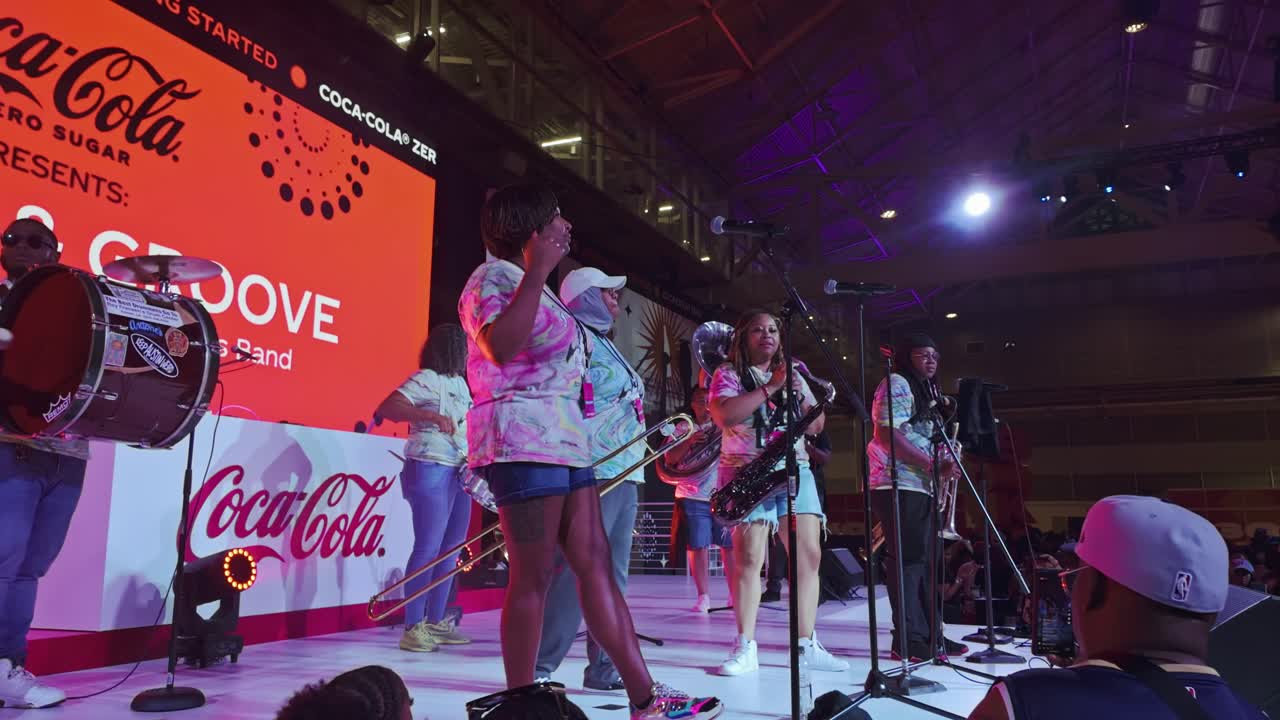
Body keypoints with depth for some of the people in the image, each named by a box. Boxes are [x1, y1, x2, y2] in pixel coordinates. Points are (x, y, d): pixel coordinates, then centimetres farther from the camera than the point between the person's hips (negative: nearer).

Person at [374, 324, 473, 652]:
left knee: (451, 549, 10)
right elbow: (386, 408, -22)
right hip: (431, 469, -9)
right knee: (429, 547, -9)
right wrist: (430, 416, -33)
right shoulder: (425, 380, -8)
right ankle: (413, 628, -3)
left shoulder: (460, 383, 18)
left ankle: (436, 622, 18)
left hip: (460, 471, 9)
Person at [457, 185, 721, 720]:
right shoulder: (493, 278, -5)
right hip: (523, 439, -9)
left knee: (596, 565, 6)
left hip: (564, 440, 9)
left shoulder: (536, 287, 24)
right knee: (533, 576, -6)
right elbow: (500, 347, -26)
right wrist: (537, 272, -21)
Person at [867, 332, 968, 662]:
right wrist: (931, 463, -19)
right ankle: (907, 639, -7)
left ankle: (930, 633, 17)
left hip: (923, 487, 10)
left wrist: (944, 460, 6)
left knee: (927, 560, 10)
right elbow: (886, 435, -17)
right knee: (907, 558, -10)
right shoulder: (896, 384, -6)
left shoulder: (927, 391, 24)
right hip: (899, 486, -10)